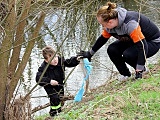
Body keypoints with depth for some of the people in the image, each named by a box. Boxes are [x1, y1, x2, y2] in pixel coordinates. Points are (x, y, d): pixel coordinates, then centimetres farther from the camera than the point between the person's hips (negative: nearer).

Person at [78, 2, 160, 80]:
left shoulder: (130, 24, -37)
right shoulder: (110, 25, -13)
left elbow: (142, 45, -36)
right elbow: (102, 39, 7)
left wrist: (139, 71, -36)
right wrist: (90, 53, 17)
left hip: (153, 42, -8)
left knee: (127, 55, -30)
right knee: (112, 50, -11)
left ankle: (141, 70, -2)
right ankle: (125, 75, 6)